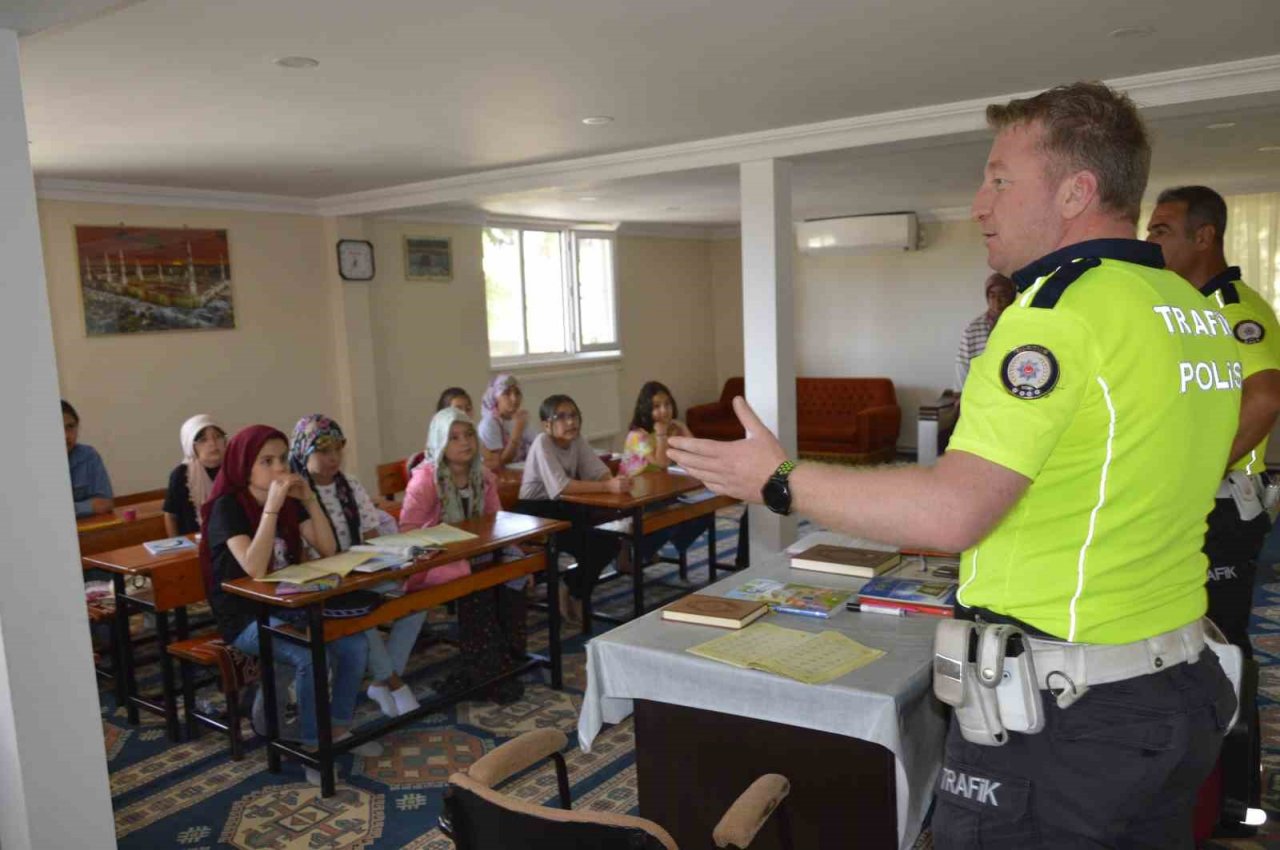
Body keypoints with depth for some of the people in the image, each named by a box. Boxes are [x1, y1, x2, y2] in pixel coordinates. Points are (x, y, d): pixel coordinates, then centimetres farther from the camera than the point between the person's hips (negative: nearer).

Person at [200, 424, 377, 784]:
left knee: (355, 644, -14)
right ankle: (314, 747, -10)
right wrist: (271, 506, -32)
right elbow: (255, 569, -29)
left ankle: (339, 729, 7)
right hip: (244, 617, -6)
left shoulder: (289, 502, 3)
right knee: (313, 657, -30)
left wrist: (310, 501, -12)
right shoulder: (227, 506, -16)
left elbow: (329, 550, 0)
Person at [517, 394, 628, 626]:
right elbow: (562, 486, -30)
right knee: (594, 545, -21)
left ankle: (571, 589, 11)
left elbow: (601, 472, -5)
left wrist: (617, 481, -29)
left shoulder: (577, 440, 1)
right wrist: (609, 486, -34)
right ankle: (575, 594, 4)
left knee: (609, 543, -8)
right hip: (534, 514, -7)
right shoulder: (543, 444, -19)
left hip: (562, 509, 7)